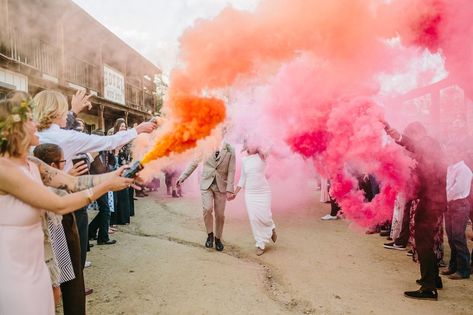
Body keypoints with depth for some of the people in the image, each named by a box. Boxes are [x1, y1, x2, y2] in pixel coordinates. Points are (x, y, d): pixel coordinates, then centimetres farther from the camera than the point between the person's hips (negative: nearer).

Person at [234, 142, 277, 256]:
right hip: (249, 193, 3)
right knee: (253, 218, -2)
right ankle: (261, 244, 12)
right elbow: (243, 178, 12)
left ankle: (271, 228, 31)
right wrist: (235, 193, 10)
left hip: (263, 191, -3)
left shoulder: (262, 156, -4)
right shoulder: (244, 160, 7)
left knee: (264, 216, -5)